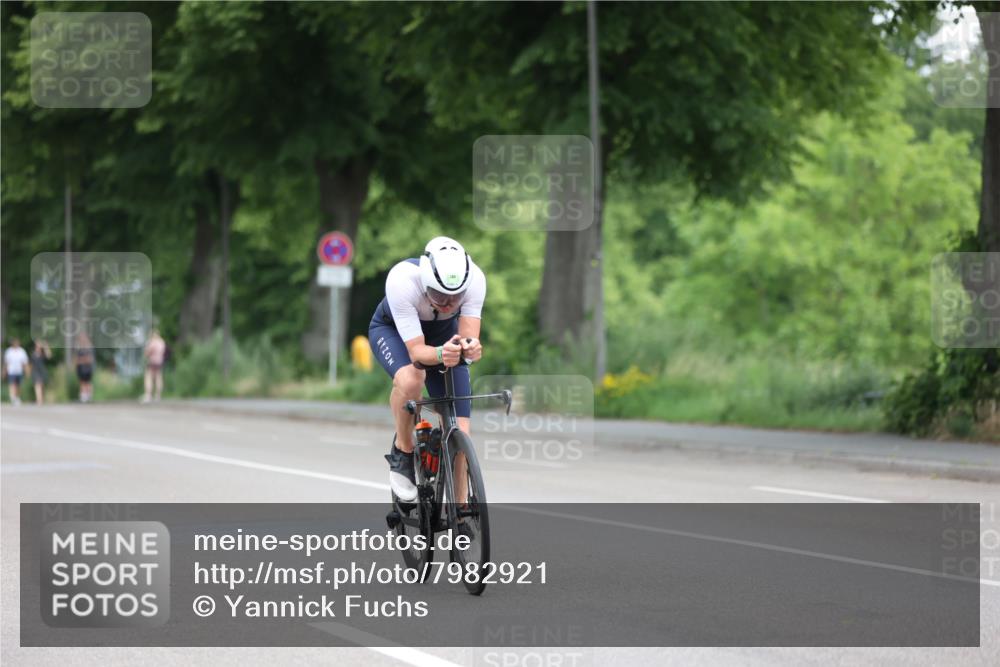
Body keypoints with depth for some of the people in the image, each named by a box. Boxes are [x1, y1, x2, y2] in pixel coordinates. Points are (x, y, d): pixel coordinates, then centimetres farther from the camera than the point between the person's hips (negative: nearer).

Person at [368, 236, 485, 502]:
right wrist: (440, 354, -61)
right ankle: (402, 451, -12)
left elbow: (469, 335, -33)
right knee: (410, 379, -39)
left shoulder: (474, 279, -33)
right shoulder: (402, 281, -41)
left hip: (444, 334, 3)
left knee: (459, 434, -10)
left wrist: (471, 347, -57)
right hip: (392, 329, -3)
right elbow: (416, 351, -40)